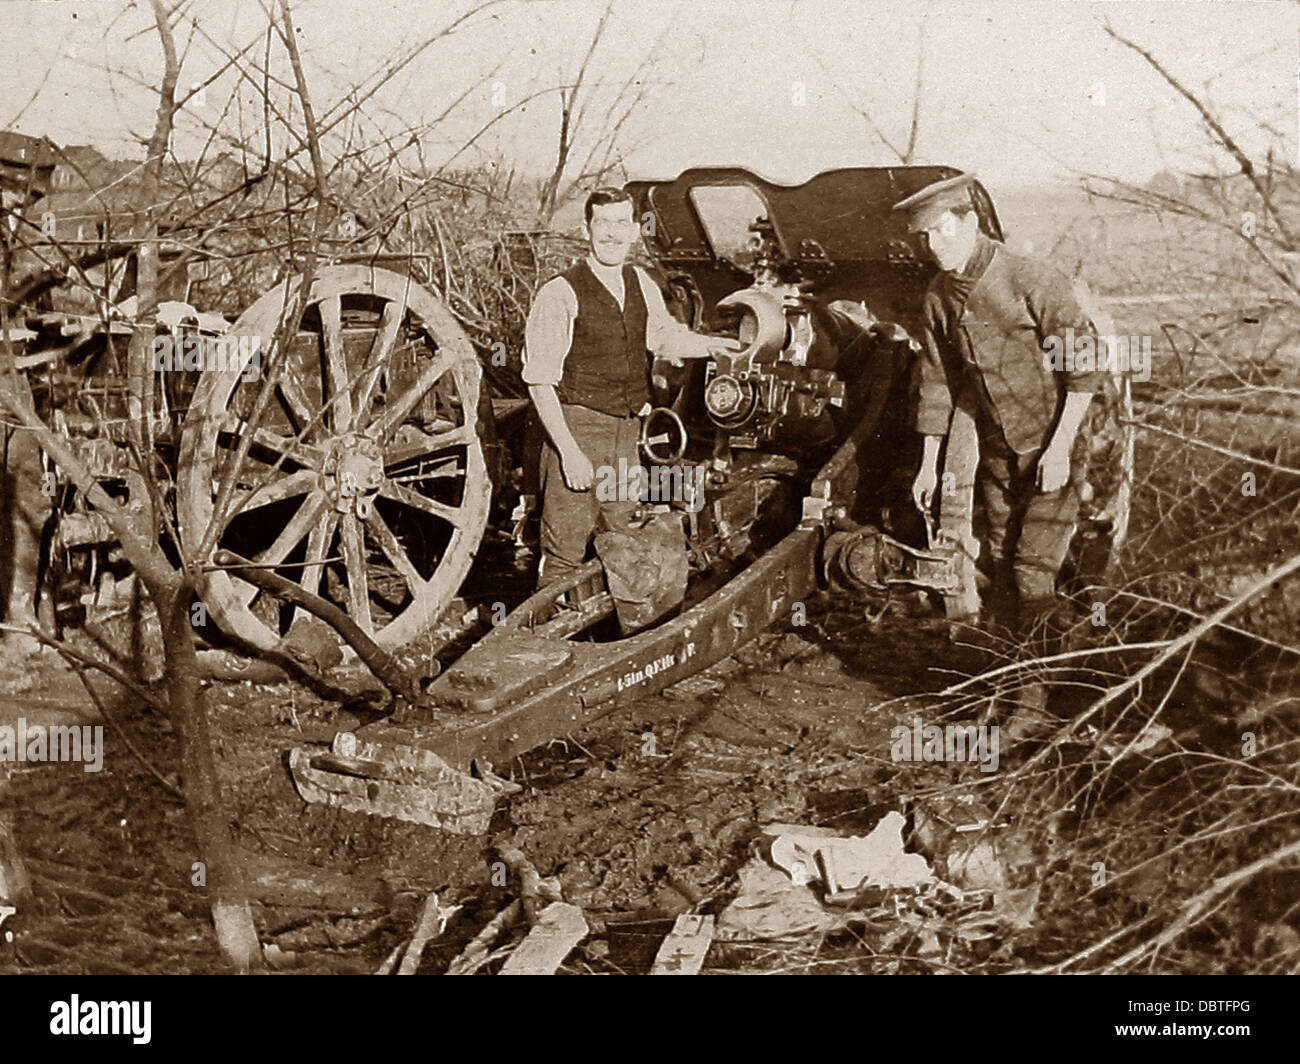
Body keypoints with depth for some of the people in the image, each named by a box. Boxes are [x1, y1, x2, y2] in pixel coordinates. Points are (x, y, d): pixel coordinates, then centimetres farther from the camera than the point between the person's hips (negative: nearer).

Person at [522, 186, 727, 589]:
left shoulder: (641, 284, 8)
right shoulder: (560, 294, -12)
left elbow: (664, 335, 28)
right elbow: (540, 382, -14)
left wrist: (714, 346, 12)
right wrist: (569, 451, -20)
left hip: (627, 434, 6)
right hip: (576, 430, -6)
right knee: (565, 553, -5)